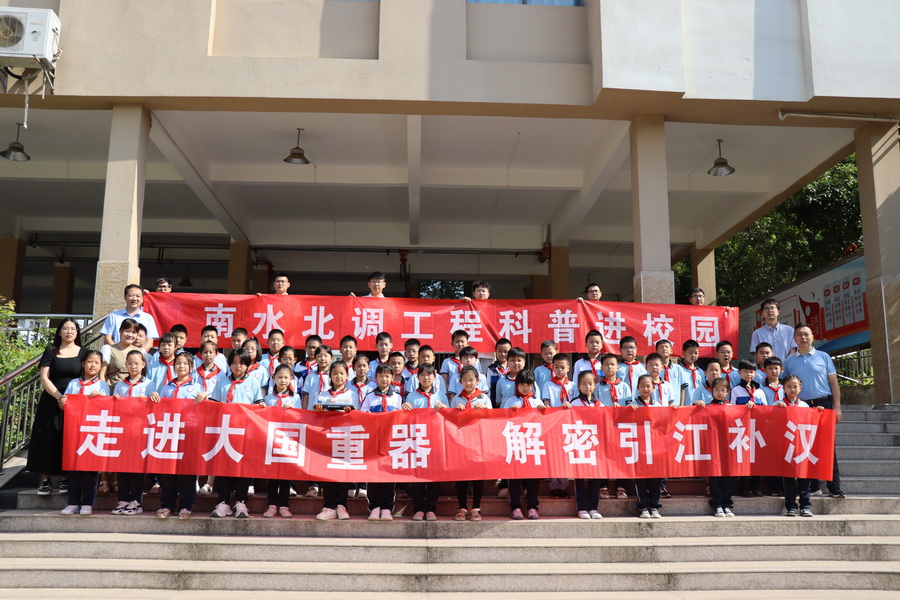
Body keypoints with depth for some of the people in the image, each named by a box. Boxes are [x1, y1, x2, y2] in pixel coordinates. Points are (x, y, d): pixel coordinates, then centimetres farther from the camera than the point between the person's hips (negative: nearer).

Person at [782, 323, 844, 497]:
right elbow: (786, 387, 10)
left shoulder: (824, 357, 7)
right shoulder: (789, 361, 9)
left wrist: (837, 407, -2)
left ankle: (834, 487, 0)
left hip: (823, 404, -1)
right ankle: (812, 486, 12)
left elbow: (834, 383, 6)